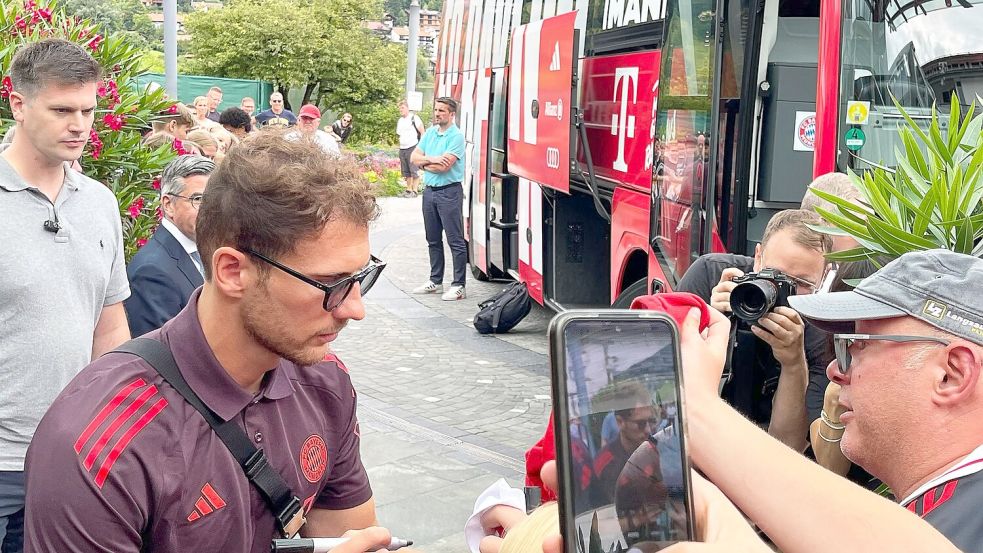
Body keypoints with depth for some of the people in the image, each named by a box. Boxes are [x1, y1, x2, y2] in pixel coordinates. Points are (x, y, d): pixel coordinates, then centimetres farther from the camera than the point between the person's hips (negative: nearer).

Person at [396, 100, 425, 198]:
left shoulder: (414, 118, -6)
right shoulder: (399, 121, 16)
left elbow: (422, 132, -7)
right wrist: (400, 146, 17)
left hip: (412, 148, -8)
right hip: (402, 149, 8)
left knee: (414, 171, -6)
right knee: (406, 172, 10)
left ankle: (415, 190, -3)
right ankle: (408, 190, 17)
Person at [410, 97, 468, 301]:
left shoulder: (456, 136, -11)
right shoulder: (430, 133, 12)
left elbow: (444, 166, -20)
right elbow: (414, 157, 7)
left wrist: (423, 163, -4)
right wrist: (431, 159, -11)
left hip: (449, 192, -8)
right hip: (429, 190, 8)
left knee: (455, 241, -4)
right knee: (433, 240, 15)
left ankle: (458, 286, -2)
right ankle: (435, 282, 25)